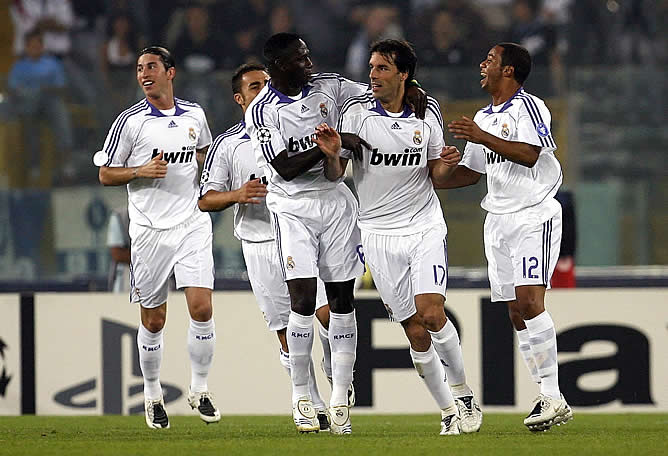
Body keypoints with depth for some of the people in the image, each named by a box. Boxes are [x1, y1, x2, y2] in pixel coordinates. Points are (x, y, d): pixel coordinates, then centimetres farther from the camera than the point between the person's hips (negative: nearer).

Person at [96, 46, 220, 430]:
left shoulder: (194, 114, 7)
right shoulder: (130, 121, -3)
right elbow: (106, 174, 1)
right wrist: (141, 171, -15)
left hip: (192, 224, 2)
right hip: (150, 231, -2)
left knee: (202, 308, -10)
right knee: (153, 319, 3)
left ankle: (200, 389, 5)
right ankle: (153, 396, 19)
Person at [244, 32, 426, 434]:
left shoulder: (328, 87, 2)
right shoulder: (262, 111, -10)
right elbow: (285, 168, -16)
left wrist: (411, 92, -6)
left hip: (335, 201, 4)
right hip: (293, 207, -4)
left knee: (342, 299, 2)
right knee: (303, 299, -12)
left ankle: (340, 399, 6)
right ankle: (301, 397, 0)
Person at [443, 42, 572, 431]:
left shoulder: (528, 107, -6)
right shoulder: (484, 117, 21)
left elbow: (529, 154, -21)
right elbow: (471, 172, 28)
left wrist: (481, 137, -23)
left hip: (534, 216, -8)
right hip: (498, 221, 8)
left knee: (529, 302, -20)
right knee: (517, 313, 2)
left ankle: (552, 397, -21)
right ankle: (552, 403, 3)